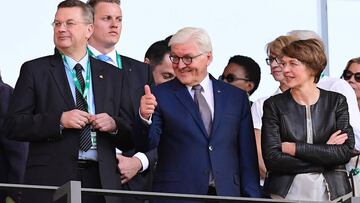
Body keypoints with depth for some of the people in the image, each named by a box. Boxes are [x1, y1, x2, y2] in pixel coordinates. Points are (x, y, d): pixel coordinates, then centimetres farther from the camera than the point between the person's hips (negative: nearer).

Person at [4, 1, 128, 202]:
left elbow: (132, 132, 14)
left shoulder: (113, 75, 14)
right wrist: (59, 120, -15)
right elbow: (13, 125, -3)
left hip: (101, 180, 2)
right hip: (51, 180, -2)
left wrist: (114, 124, -8)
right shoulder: (34, 70, 5)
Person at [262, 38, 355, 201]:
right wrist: (325, 153, -14)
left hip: (332, 192, 1)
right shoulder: (273, 105, -3)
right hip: (285, 193, -1)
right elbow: (272, 159, -12)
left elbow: (346, 151, -10)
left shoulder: (336, 102, 1)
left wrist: (294, 148, -15)